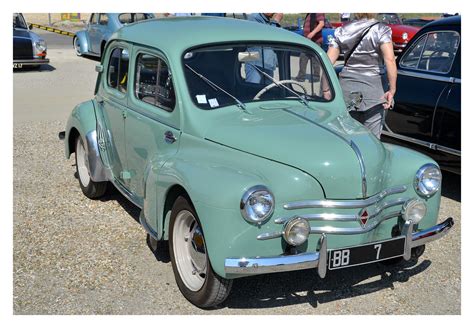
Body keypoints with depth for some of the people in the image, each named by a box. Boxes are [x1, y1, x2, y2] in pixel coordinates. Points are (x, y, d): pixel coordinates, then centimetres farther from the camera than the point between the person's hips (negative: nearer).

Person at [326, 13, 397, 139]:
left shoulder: (341, 31, 5)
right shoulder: (381, 30, -7)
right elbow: (389, 60, -20)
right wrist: (392, 90, -18)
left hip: (347, 89, 4)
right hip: (374, 89, -3)